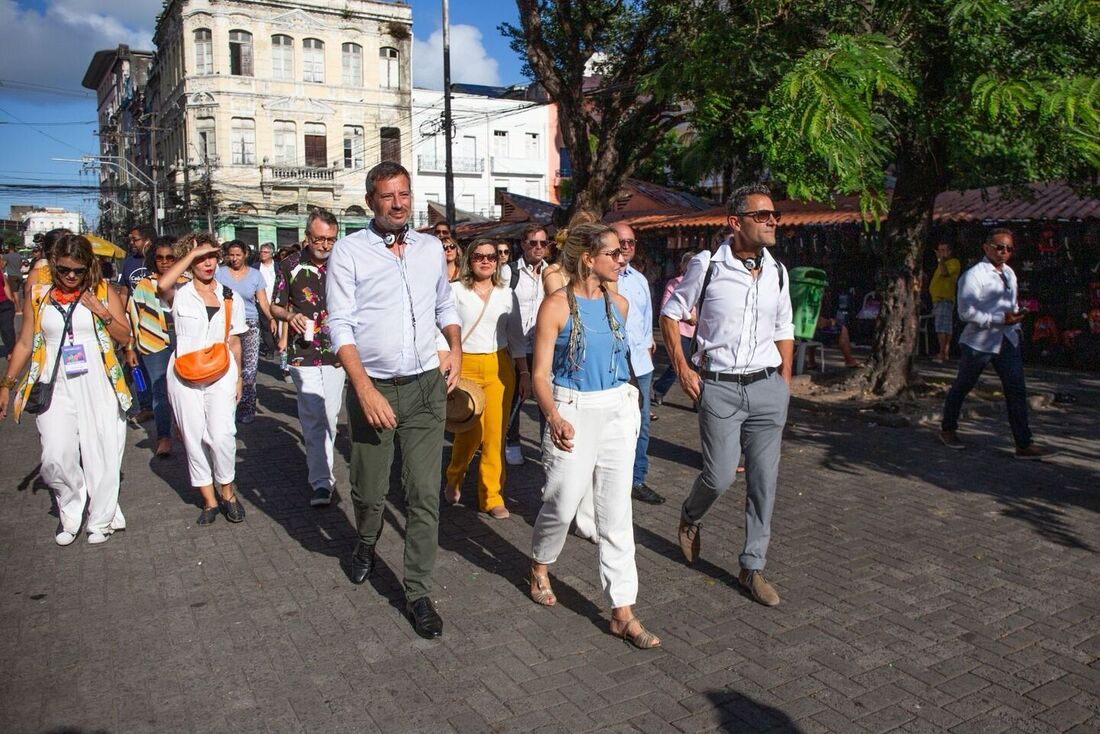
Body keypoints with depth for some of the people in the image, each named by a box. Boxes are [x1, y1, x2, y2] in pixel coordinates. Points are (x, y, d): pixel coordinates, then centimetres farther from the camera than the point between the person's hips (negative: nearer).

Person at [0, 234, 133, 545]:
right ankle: (71, 512, 16)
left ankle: (101, 519, 19)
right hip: (56, 387, 1)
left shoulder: (103, 292, 3)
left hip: (98, 385, -1)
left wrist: (103, 313, -11)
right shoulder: (39, 296, 7)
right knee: (56, 458, -10)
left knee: (100, 454, 2)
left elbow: (125, 337, 4)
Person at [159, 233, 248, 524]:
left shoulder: (230, 298, 9)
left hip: (221, 373, 1)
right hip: (185, 375, 0)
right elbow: (162, 285, -25)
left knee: (222, 435, -13)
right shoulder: (180, 295, 1)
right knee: (193, 437, 4)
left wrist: (238, 377, 10)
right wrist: (191, 253, -16)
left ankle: (227, 491, 9)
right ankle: (209, 500, 17)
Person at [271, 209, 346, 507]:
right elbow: (276, 307, 10)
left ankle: (320, 472, 29)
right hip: (304, 354, -2)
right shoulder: (292, 267, 1)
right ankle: (322, 481, -7)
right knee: (314, 418, -9)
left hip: (337, 354, 2)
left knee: (329, 417, 10)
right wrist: (290, 316, -12)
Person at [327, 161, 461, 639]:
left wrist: (455, 349, 5)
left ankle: (417, 592, 13)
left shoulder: (431, 248, 9)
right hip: (373, 388, -2)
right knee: (368, 491, 12)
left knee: (425, 495, 1)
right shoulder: (350, 251, -4)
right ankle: (366, 546, 45)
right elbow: (340, 325, -9)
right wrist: (365, 389, -18)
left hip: (427, 387, 2)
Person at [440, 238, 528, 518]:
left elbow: (516, 337, 13)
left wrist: (524, 373, 9)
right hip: (465, 366, -2)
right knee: (469, 432, -1)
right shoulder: (456, 290, 1)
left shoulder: (507, 294, 10)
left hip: (499, 367, 2)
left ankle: (491, 497, 13)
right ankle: (454, 479, 29)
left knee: (495, 434, 0)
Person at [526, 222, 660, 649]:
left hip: (618, 411, 5)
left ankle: (623, 612, 11)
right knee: (563, 503, 1)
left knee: (617, 510, 5)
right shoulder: (557, 305, -9)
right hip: (573, 412, -5)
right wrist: (554, 418, -27)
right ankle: (540, 565, 36)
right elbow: (540, 373, -11)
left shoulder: (619, 304, 7)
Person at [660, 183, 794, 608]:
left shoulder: (777, 272, 8)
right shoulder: (707, 266, -6)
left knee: (764, 481, 6)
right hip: (719, 386, -4)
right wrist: (682, 368, -5)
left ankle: (753, 568, 21)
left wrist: (785, 380, 10)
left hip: (767, 386, 4)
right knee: (720, 476, -6)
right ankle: (690, 517, 30)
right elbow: (670, 314, 2)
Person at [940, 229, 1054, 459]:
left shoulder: (1009, 273, 13)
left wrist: (1015, 320, 13)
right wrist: (1001, 319, -23)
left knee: (1017, 390, 0)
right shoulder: (973, 275, -13)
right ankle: (948, 429, 27)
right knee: (962, 386, 8)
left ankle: (1024, 444, 2)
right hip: (978, 342, -7)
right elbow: (966, 312, -20)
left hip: (1007, 341, 7)